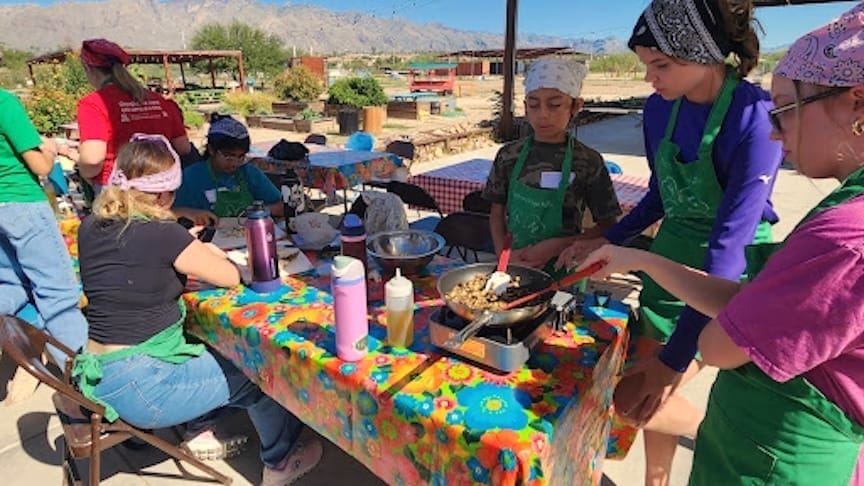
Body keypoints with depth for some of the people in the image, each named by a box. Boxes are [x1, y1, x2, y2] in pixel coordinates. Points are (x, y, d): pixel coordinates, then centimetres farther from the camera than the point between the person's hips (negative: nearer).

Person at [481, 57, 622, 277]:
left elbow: (608, 227, -4)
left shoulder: (588, 161, -8)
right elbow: (497, 214, 4)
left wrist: (554, 247, -16)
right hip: (513, 266, 2)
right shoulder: (509, 155, -2)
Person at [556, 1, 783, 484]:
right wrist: (605, 242, 4)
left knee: (633, 399, -8)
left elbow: (729, 242, -27)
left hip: (727, 278, -6)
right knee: (650, 395, 13)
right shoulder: (659, 109, -3)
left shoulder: (756, 116, -23)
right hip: (667, 264, 6)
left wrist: (674, 357, -28)